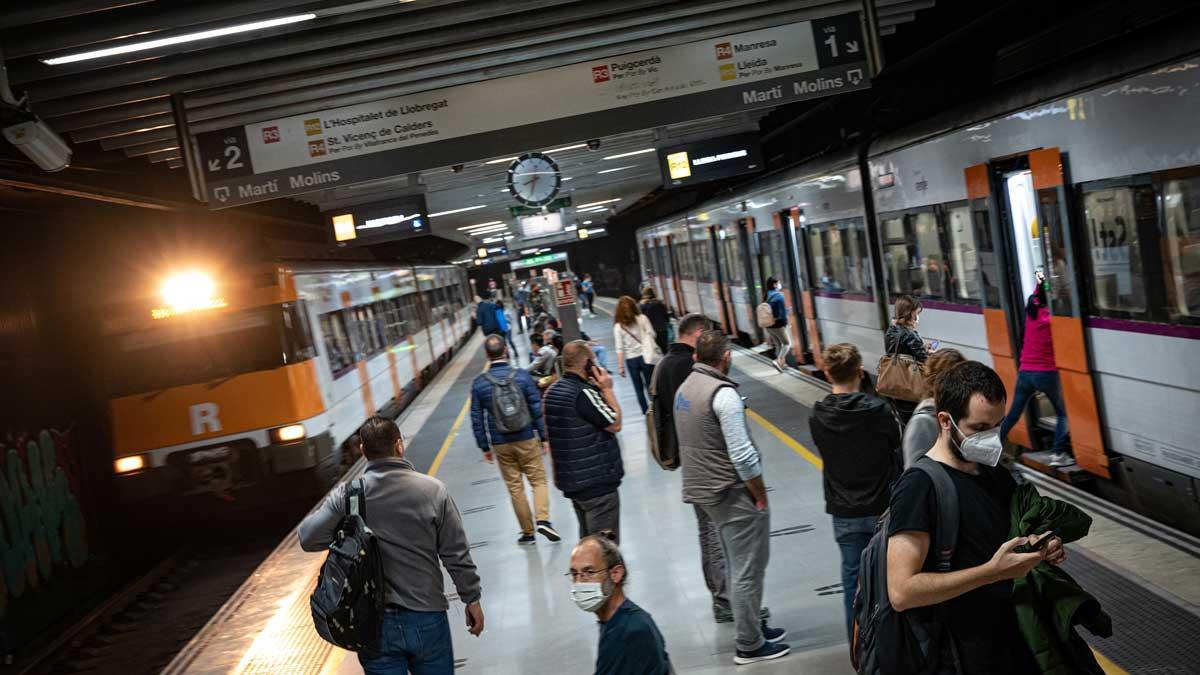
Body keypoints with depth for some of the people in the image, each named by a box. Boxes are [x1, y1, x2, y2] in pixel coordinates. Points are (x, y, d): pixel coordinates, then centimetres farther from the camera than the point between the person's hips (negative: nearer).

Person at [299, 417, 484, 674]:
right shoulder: (433, 490, -8)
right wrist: (472, 599, 7)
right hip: (427, 620, 0)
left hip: (373, 623, 0)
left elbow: (309, 539, -9)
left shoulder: (345, 495, -8)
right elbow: (457, 555, -5)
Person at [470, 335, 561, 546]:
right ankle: (543, 520, -11)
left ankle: (527, 533, 16)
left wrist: (485, 447, 9)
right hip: (526, 440, -1)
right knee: (538, 480, 9)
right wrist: (544, 437, 3)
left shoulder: (479, 383, -4)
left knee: (514, 487, 10)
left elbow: (477, 418, 0)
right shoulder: (522, 376, -8)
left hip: (500, 444, 2)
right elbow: (537, 409, -6)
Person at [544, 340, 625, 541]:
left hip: (570, 481, 9)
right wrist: (607, 390, -8)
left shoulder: (552, 392, 8)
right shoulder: (584, 393, -21)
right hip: (597, 482, -9)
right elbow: (615, 424, -14)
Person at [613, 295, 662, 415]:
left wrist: (620, 366, -4)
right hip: (645, 356, 0)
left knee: (638, 387, 12)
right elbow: (652, 334, -3)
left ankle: (645, 411, 15)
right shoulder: (642, 318, -6)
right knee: (650, 385, 10)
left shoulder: (618, 326, -7)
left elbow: (619, 349, -8)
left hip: (631, 359, 0)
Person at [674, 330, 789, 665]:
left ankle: (753, 626, 33)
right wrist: (761, 496, -12)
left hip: (703, 489, 9)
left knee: (736, 566, 21)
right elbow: (742, 454, -22)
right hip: (732, 493, -9)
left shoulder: (684, 388, 8)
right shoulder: (723, 393, -19)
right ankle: (750, 646, 9)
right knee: (747, 570, 1)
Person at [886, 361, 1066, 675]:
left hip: (1017, 639, 8)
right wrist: (993, 571, -27)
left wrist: (1042, 550, 0)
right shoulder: (919, 487, -19)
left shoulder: (997, 475, 6)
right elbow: (902, 592, -27)